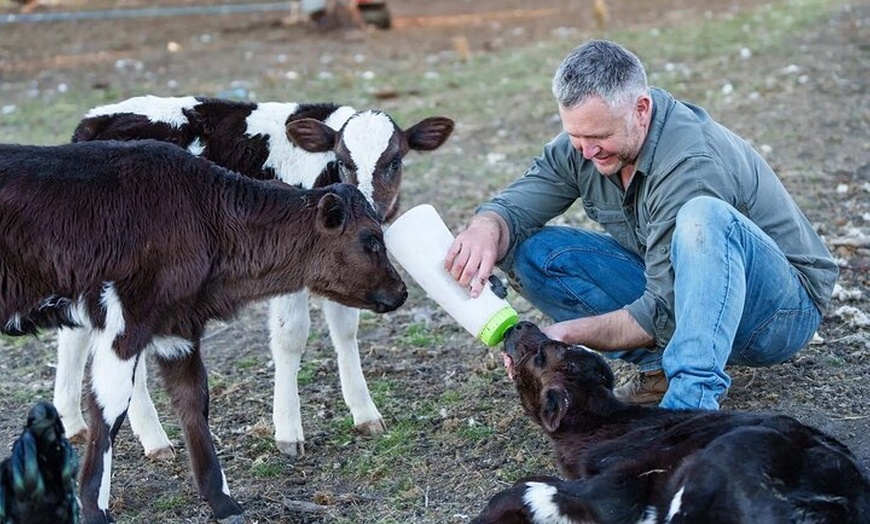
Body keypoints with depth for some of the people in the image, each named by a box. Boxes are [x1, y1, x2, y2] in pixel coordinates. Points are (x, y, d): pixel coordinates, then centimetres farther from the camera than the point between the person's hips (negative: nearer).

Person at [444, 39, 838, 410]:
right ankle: (661, 365, -10)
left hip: (780, 308, -7)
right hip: (673, 287, 7)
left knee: (704, 216, -39)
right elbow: (512, 207, -9)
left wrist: (564, 334, -30)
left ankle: (692, 397, -43)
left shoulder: (692, 164, -30)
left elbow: (663, 314, -29)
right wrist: (485, 230, -33)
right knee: (530, 249, -9)